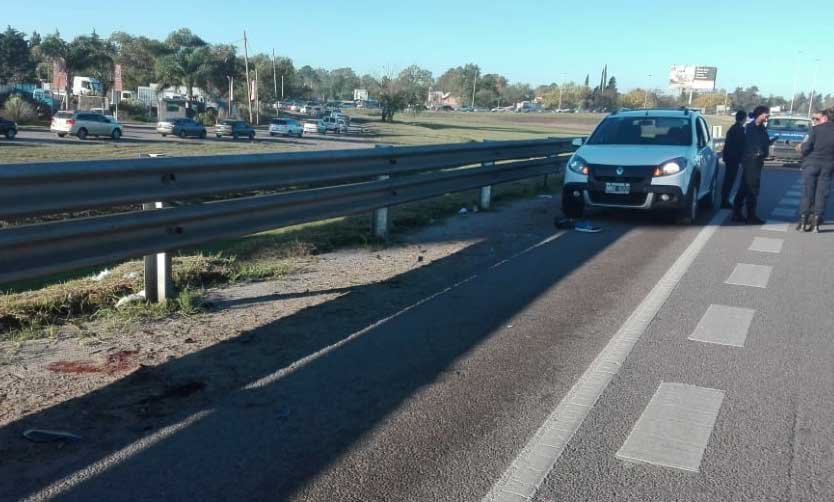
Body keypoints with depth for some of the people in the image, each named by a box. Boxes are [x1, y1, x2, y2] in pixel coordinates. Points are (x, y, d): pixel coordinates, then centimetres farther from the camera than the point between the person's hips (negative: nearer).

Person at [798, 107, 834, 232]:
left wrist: (803, 145, 8)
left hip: (812, 163, -2)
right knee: (821, 194, 7)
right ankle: (816, 222, 7)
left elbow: (806, 148, -13)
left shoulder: (816, 129, -8)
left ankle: (803, 221, 5)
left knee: (807, 193, 5)